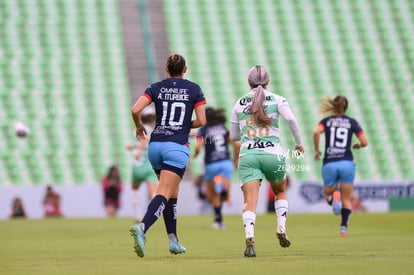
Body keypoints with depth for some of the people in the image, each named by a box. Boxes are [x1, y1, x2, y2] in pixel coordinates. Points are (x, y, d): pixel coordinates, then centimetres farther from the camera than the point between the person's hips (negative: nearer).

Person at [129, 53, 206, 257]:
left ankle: (173, 240, 22)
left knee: (172, 194, 20)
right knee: (164, 195, -12)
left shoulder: (156, 88, 5)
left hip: (155, 145, 4)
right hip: (177, 147, -4)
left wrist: (139, 126, 12)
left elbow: (135, 110, -7)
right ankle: (142, 228, -36)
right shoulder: (194, 89, 3)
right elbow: (201, 120, -2)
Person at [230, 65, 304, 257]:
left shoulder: (239, 104, 14)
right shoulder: (277, 100, 7)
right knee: (280, 192, 26)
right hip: (273, 154, 0)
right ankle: (281, 229, 10)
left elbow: (234, 136, 20)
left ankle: (249, 237, -32)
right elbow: (291, 120, -9)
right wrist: (299, 143, 2)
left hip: (247, 155, 0)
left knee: (250, 202, -9)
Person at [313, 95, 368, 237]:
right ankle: (344, 227, -13)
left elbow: (316, 132, -13)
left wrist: (316, 150, -1)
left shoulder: (326, 121, 8)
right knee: (346, 200, 9)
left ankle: (334, 197, -21)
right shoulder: (352, 122, 9)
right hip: (347, 163, 0)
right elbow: (364, 142, 4)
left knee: (328, 196, 16)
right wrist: (357, 145, 26)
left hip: (329, 164, 0)